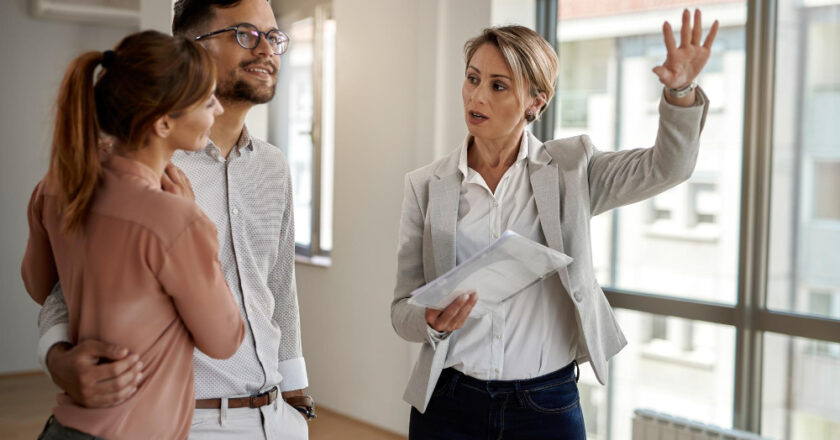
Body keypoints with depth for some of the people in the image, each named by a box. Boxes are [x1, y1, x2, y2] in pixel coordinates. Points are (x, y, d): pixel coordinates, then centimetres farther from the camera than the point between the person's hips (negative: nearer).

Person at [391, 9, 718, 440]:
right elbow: (403, 308, 0)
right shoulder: (425, 186, -1)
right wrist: (433, 321, -21)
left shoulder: (569, 168, 0)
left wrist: (680, 91, -30)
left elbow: (666, 166, -13)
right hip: (448, 404, 1)